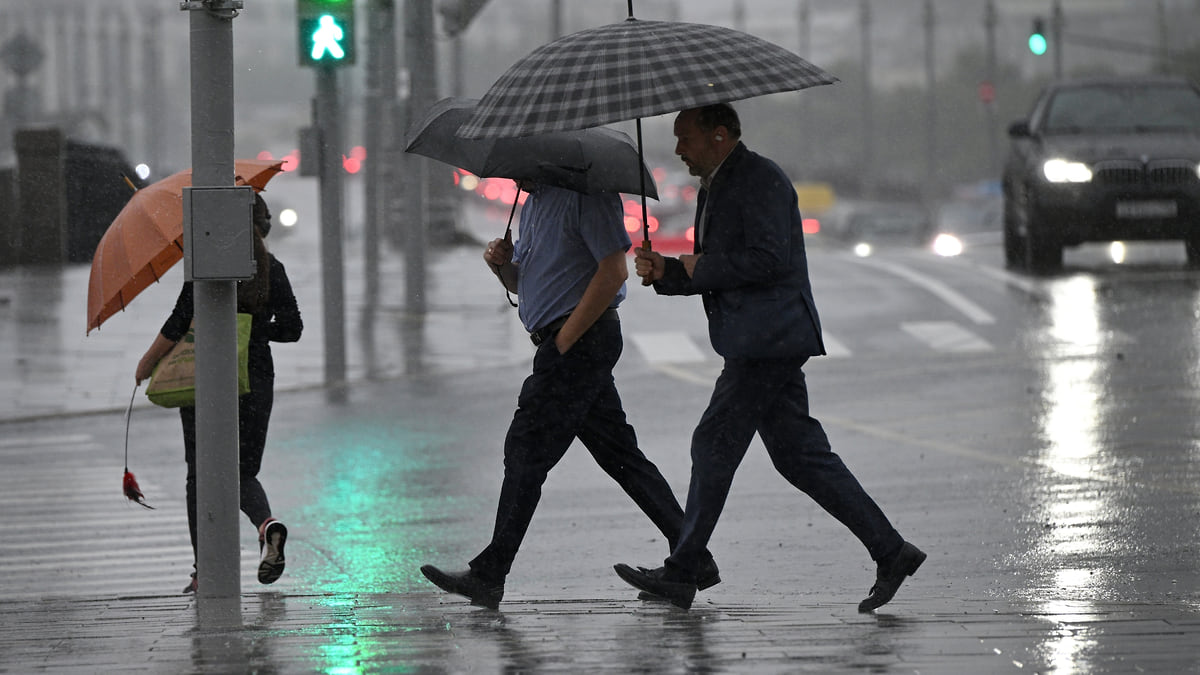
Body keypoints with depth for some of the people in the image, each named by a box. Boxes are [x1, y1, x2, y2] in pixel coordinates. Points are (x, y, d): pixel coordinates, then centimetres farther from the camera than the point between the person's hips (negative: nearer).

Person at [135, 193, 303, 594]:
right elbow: (291, 329, 1)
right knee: (243, 472, 14)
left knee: (202, 474, 6)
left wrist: (148, 362, 2)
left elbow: (180, 324, -11)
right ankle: (267, 525, -18)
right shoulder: (272, 270, 2)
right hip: (256, 382, 3)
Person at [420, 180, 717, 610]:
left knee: (526, 450, -7)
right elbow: (523, 283, 27)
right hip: (571, 345, 10)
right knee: (619, 454, 8)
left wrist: (564, 339, -18)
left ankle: (489, 575, -5)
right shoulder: (533, 202, 19)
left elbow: (614, 271, -18)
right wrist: (503, 265, 3)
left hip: (582, 338, -10)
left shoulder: (586, 193, -11)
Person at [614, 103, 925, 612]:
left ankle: (681, 574, -2)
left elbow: (767, 259, -22)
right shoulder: (715, 188, 21)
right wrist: (665, 272, 7)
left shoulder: (759, 180, -11)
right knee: (800, 455, 7)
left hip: (769, 338, -10)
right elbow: (713, 272, 25)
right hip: (761, 345, 10)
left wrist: (703, 268, -11)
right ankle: (890, 553, 6)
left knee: (715, 443, -7)